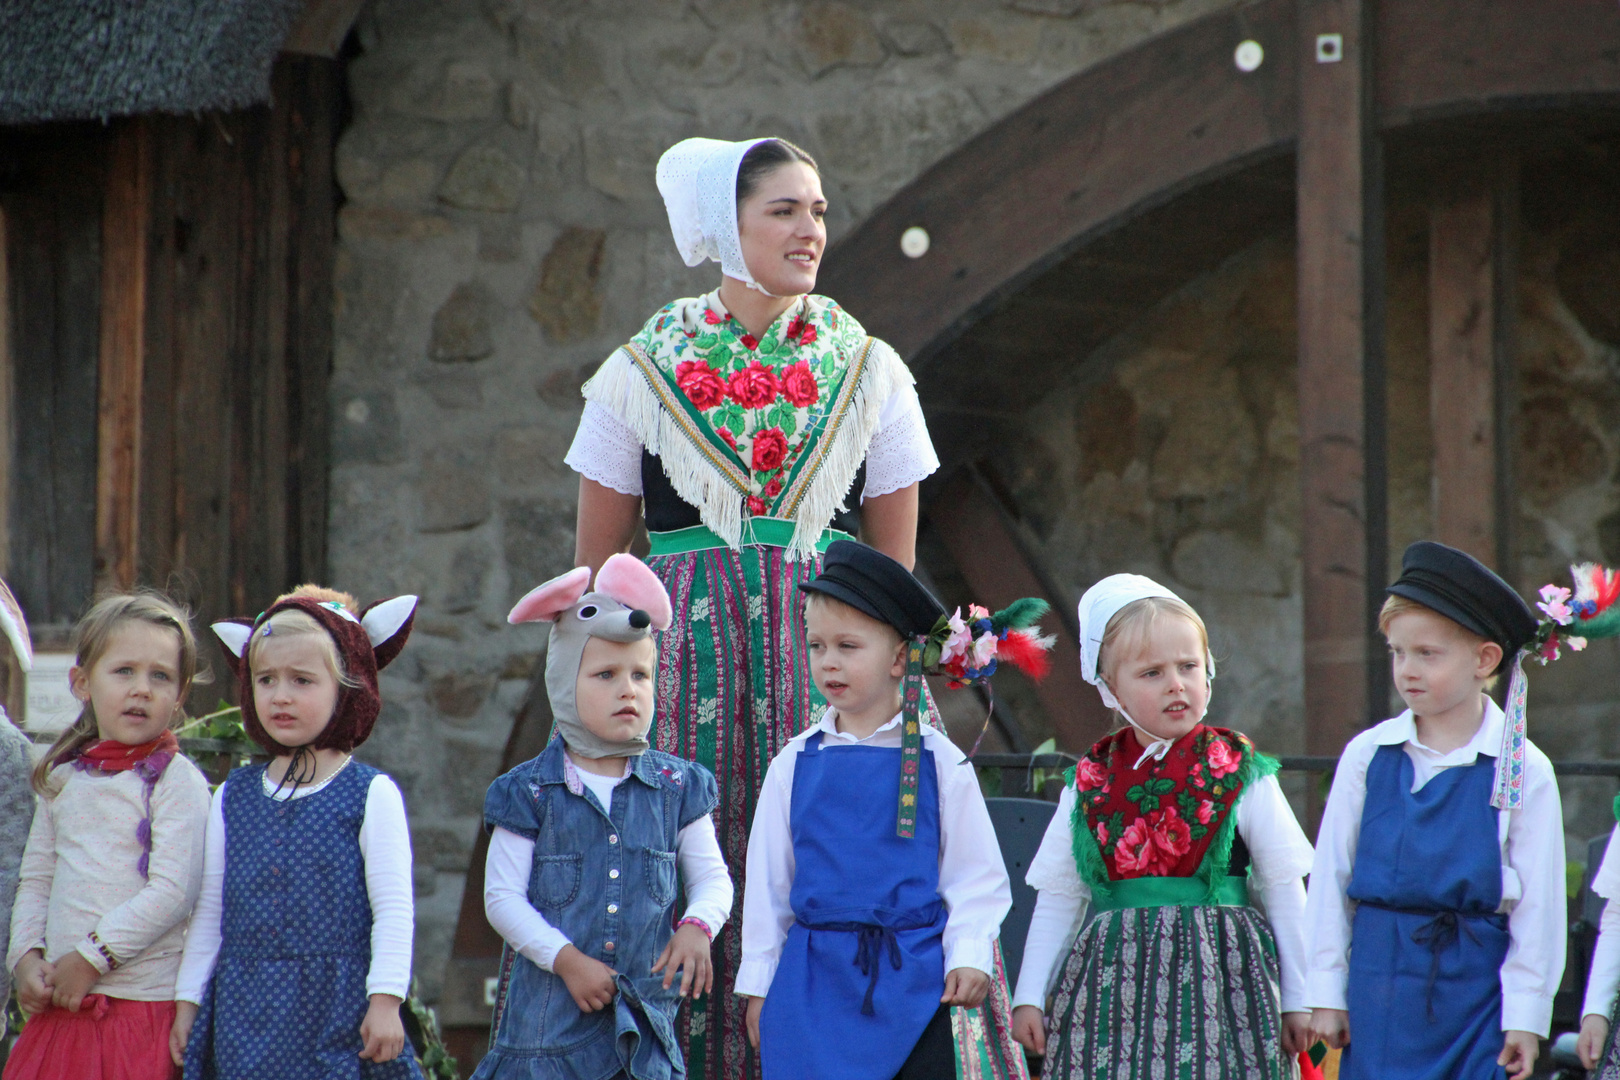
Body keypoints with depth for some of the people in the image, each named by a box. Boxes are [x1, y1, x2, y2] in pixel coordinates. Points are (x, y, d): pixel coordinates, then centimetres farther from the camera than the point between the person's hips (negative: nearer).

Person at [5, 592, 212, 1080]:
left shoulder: (177, 779, -7)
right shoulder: (63, 778, 12)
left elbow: (172, 891, -15)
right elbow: (36, 879, 16)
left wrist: (92, 958, -13)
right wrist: (26, 956, 0)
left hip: (143, 1002, -5)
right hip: (60, 1003, 5)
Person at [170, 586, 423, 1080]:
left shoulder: (371, 794, -1)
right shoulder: (234, 796, 11)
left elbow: (393, 909, -4)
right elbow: (209, 908, 16)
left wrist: (385, 1001, -10)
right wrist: (187, 1001, 14)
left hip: (338, 1018, -3)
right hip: (245, 1015, 4)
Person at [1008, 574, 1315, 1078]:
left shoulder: (1241, 776, 2)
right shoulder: (1089, 784, 8)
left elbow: (1285, 890, 6)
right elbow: (1057, 897, 15)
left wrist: (1297, 1000, 6)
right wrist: (1029, 996, 12)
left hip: (1218, 979, -2)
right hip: (1114, 988, 2)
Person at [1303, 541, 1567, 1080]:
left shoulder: (1522, 771, -2)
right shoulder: (1367, 755, 3)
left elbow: (1538, 902, 0)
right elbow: (1330, 878, 7)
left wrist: (1525, 1017, -1)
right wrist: (1327, 991, 6)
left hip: (1473, 987, -2)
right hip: (1379, 977, 2)